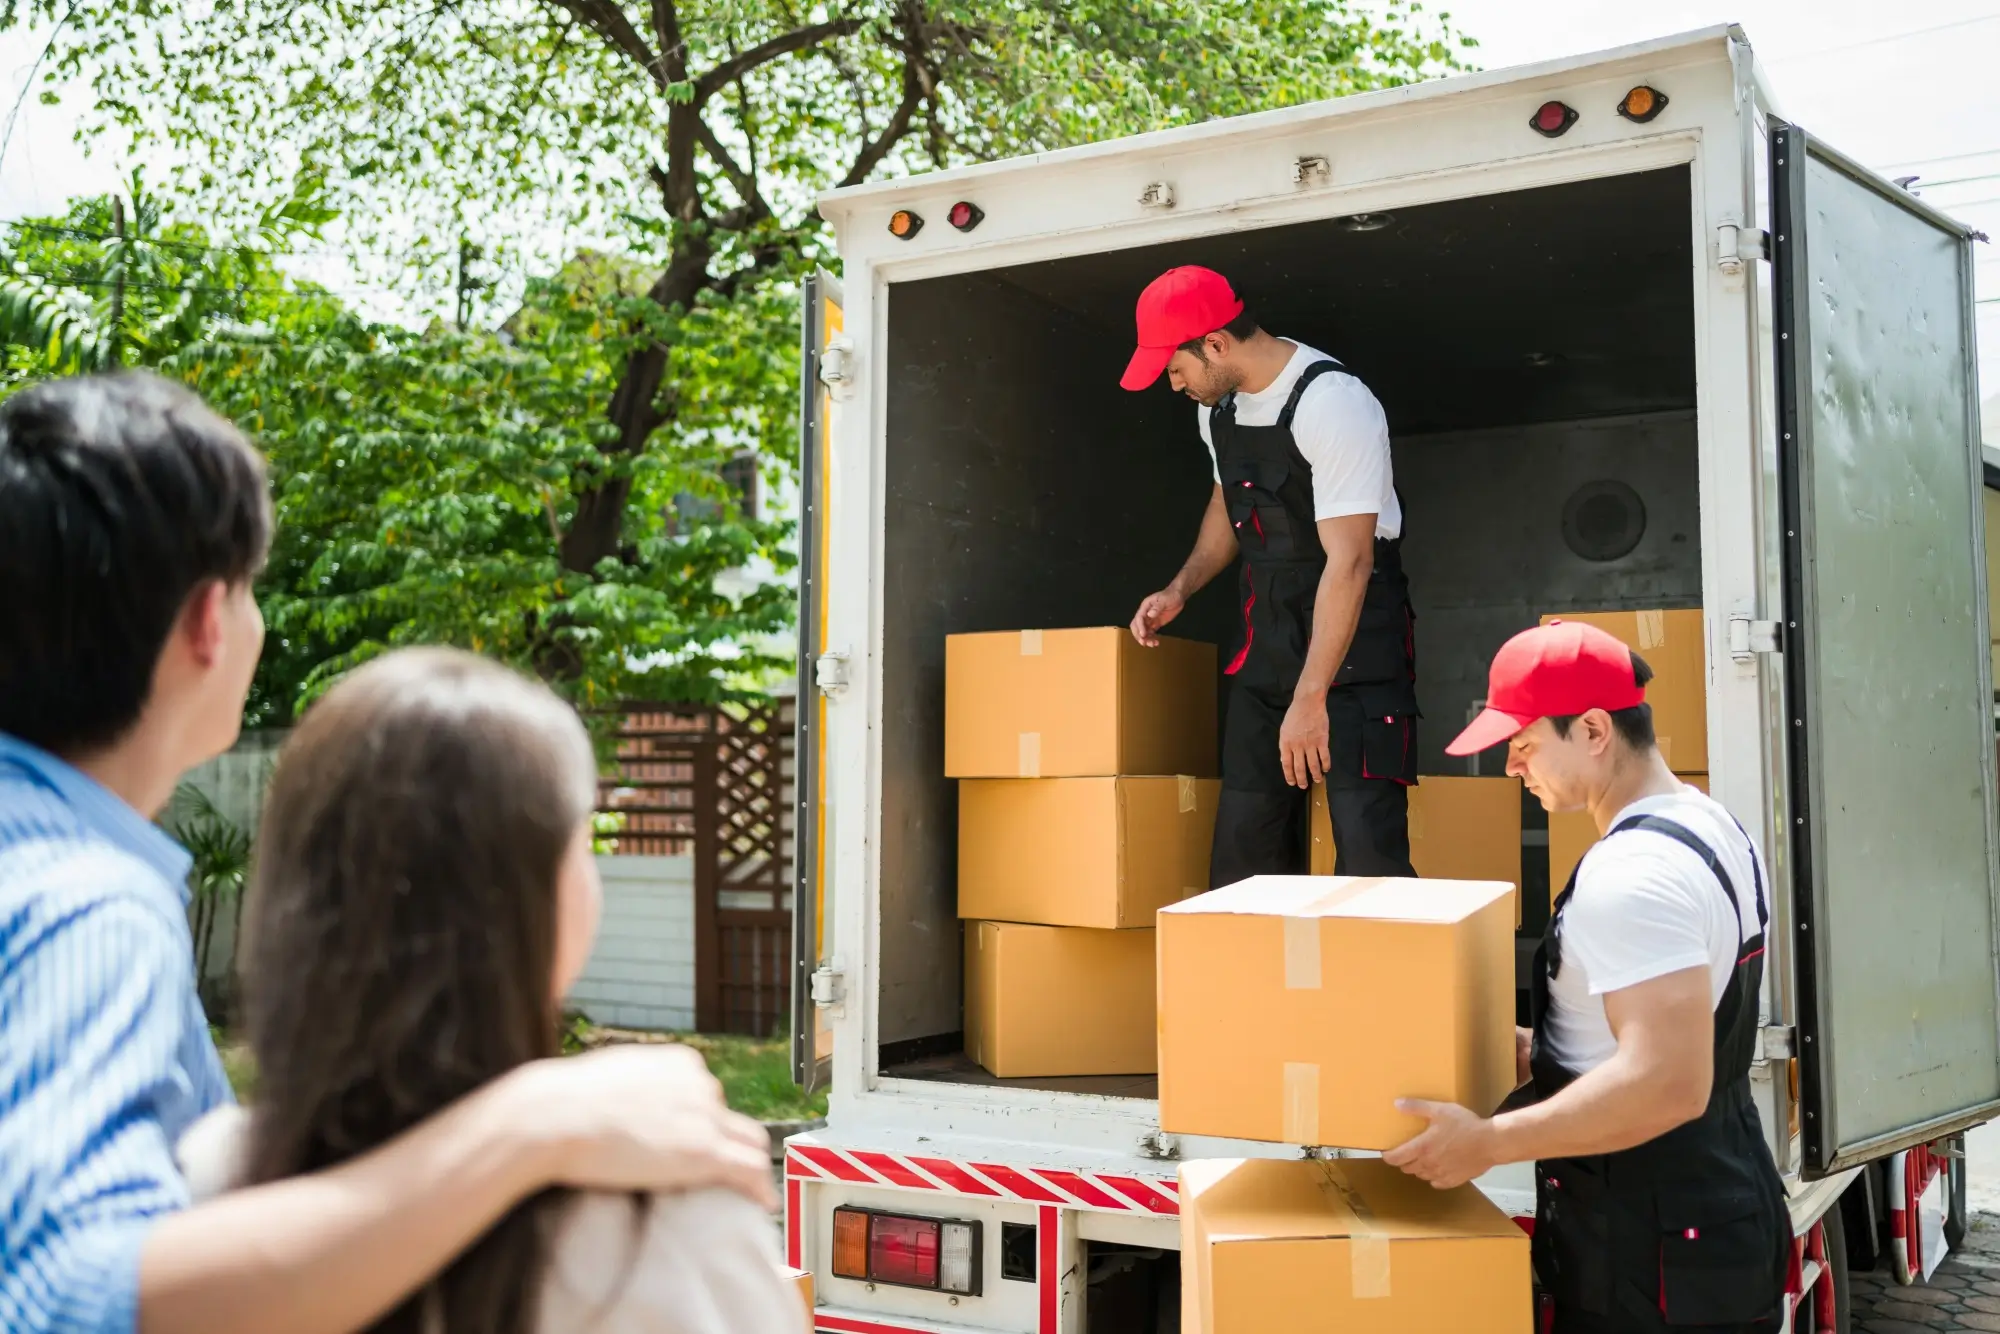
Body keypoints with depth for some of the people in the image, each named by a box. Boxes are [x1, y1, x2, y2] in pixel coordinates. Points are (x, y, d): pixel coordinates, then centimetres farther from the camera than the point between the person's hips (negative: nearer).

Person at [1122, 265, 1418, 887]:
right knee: (1243, 838, 6)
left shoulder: (1333, 403, -21)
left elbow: (1349, 561, -24)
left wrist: (1310, 699, -26)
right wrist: (1180, 590, 9)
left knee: (1366, 841, -15)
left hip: (1355, 632, -7)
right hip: (1267, 629, 7)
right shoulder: (1218, 406, 5)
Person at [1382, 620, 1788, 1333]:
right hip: (1720, 1204, 10)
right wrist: (1543, 1050, 16)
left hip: (1653, 1251, -10)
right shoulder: (1706, 822, 8)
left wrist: (1487, 1141, -25)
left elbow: (1668, 1084, -32)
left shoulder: (1633, 873, -25)